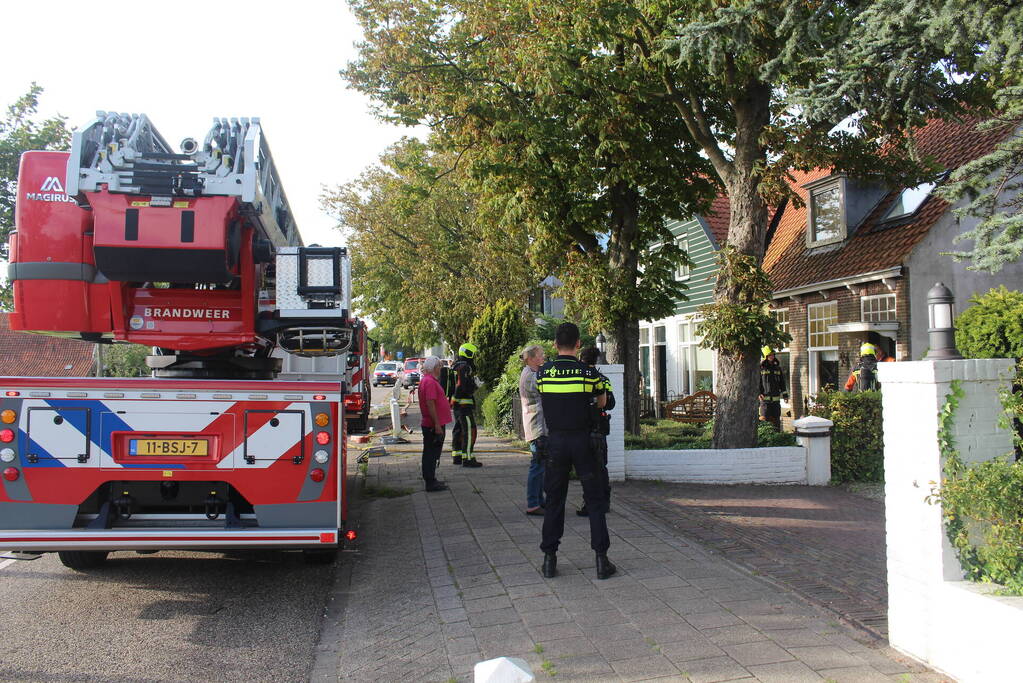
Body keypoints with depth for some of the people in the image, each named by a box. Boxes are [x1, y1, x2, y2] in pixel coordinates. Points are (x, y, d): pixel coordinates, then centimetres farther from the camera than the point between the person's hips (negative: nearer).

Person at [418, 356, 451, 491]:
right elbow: (430, 404, -23)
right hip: (434, 425, -11)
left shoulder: (427, 380, 16)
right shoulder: (430, 382, -18)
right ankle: (431, 483, -2)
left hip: (430, 425, 11)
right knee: (432, 454, -6)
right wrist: (437, 425, -23)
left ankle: (430, 480, 23)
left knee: (430, 454, 15)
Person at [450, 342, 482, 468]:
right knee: (469, 430, -9)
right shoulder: (465, 367, -16)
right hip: (464, 403, -11)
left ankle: (456, 456, 24)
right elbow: (464, 386, -23)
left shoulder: (457, 366, 17)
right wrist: (475, 386, -7)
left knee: (458, 429, 17)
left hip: (456, 402, 11)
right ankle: (467, 458, -10)